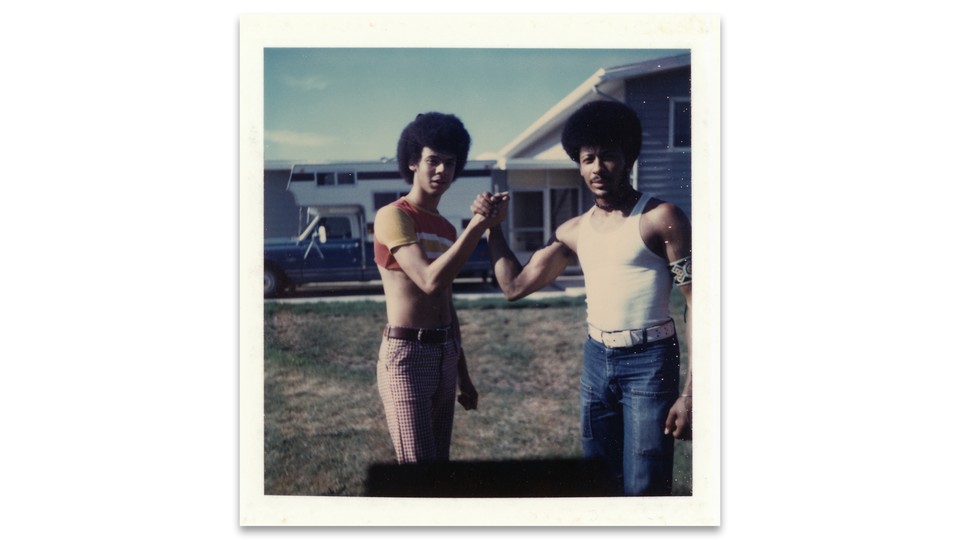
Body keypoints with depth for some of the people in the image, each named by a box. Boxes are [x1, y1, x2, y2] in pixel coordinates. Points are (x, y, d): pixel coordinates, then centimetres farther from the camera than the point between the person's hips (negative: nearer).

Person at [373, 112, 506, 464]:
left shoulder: (447, 229, 15)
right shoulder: (392, 216, -9)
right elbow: (430, 281, -23)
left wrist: (463, 374, 21)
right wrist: (477, 224, -22)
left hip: (444, 355, 8)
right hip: (406, 355, -8)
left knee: (439, 464, 12)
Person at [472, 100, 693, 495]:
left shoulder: (661, 218, -10)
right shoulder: (573, 232, 8)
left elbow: (696, 304, -12)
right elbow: (515, 286, 12)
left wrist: (690, 392, -18)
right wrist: (492, 225, 7)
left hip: (648, 362, -6)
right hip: (595, 360, 6)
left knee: (644, 488, -5)